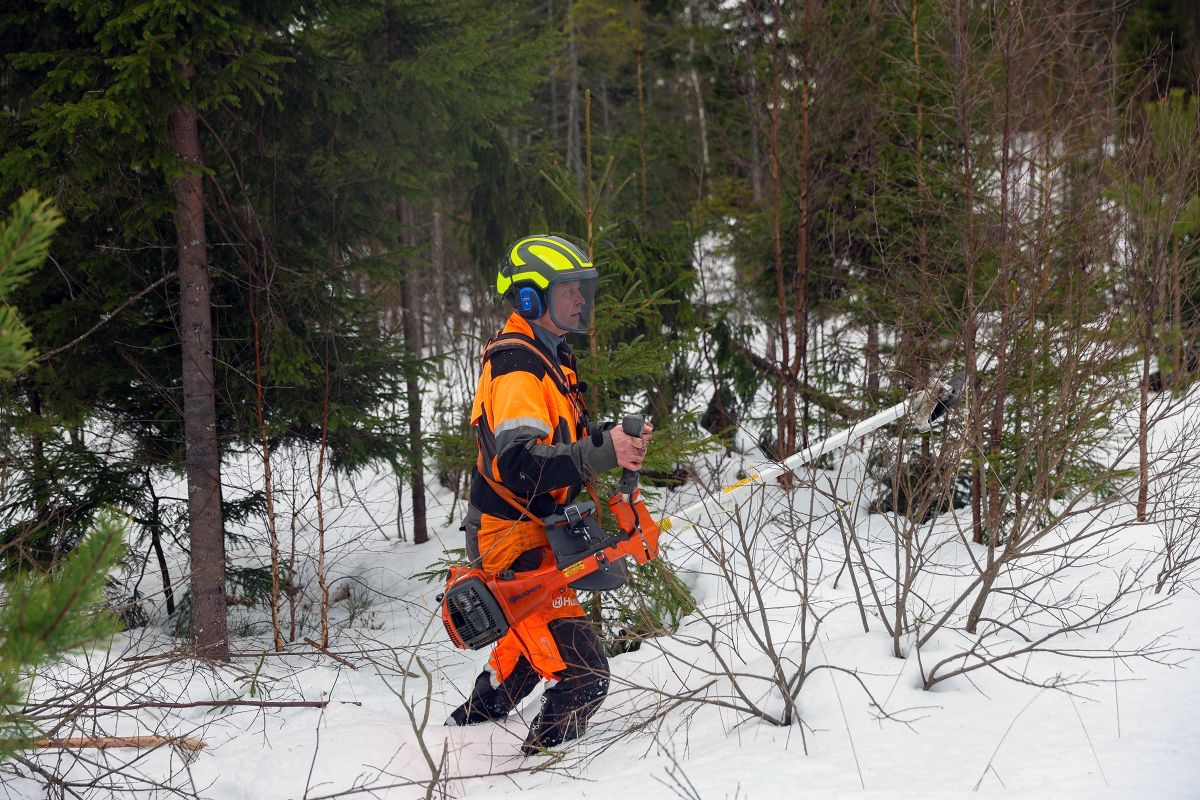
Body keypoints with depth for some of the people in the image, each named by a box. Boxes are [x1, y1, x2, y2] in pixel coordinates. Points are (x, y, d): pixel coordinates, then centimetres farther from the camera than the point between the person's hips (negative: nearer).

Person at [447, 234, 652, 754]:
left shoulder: (549, 357, 13)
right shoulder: (517, 366, -21)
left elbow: (561, 438, 19)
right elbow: (518, 463, -35)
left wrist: (615, 438, 1)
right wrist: (602, 454, -46)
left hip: (533, 534, 11)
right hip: (513, 541, -11)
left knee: (530, 646, 32)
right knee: (583, 675, -16)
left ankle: (469, 724, 50)